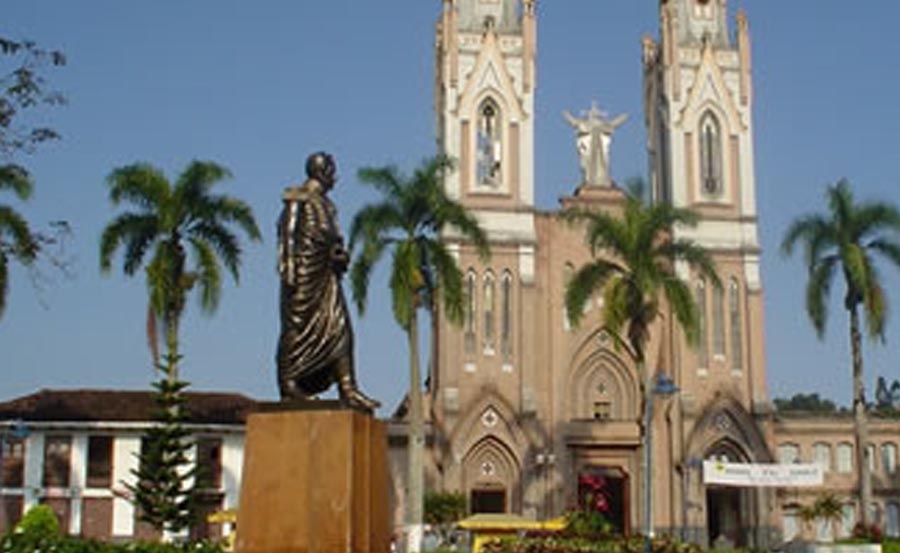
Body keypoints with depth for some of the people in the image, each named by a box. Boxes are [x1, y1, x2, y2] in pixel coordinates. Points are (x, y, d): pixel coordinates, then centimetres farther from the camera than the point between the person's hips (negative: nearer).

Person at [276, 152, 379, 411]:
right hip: (304, 272, -8)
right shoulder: (298, 198, -3)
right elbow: (288, 232, -11)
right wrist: (288, 267, -18)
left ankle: (348, 389, -4)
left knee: (339, 328, -1)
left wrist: (339, 254, 8)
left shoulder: (326, 203, 22)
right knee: (297, 326, -5)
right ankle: (289, 386, 0)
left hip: (325, 272, 8)